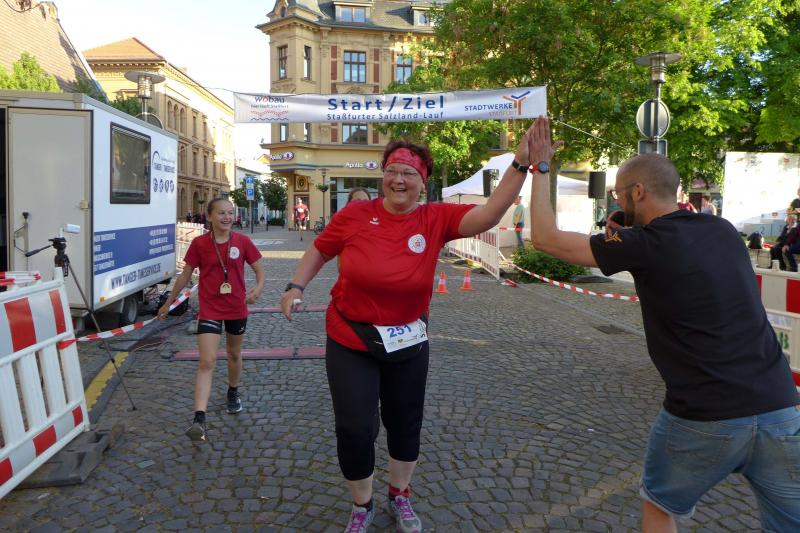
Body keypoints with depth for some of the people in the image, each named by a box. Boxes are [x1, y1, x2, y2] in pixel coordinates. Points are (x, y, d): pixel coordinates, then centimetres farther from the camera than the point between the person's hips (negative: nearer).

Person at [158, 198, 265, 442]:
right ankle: (199, 419, -14)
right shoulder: (199, 243, -7)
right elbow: (185, 275, 4)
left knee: (234, 354, 21)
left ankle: (233, 393, 47)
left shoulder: (243, 242, -5)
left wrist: (258, 288, -20)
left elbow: (259, 270, 2)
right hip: (210, 310, -2)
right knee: (207, 361, -11)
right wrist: (169, 302, 10)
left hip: (237, 309, 2)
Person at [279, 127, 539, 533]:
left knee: (405, 422, 18)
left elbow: (489, 215, -23)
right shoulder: (354, 214, -12)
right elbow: (319, 251, 4)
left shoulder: (436, 219, -11)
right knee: (354, 428, 3)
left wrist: (520, 164, -31)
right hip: (350, 341, -1)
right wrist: (296, 287, -6)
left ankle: (400, 496, 47)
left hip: (408, 342, 2)